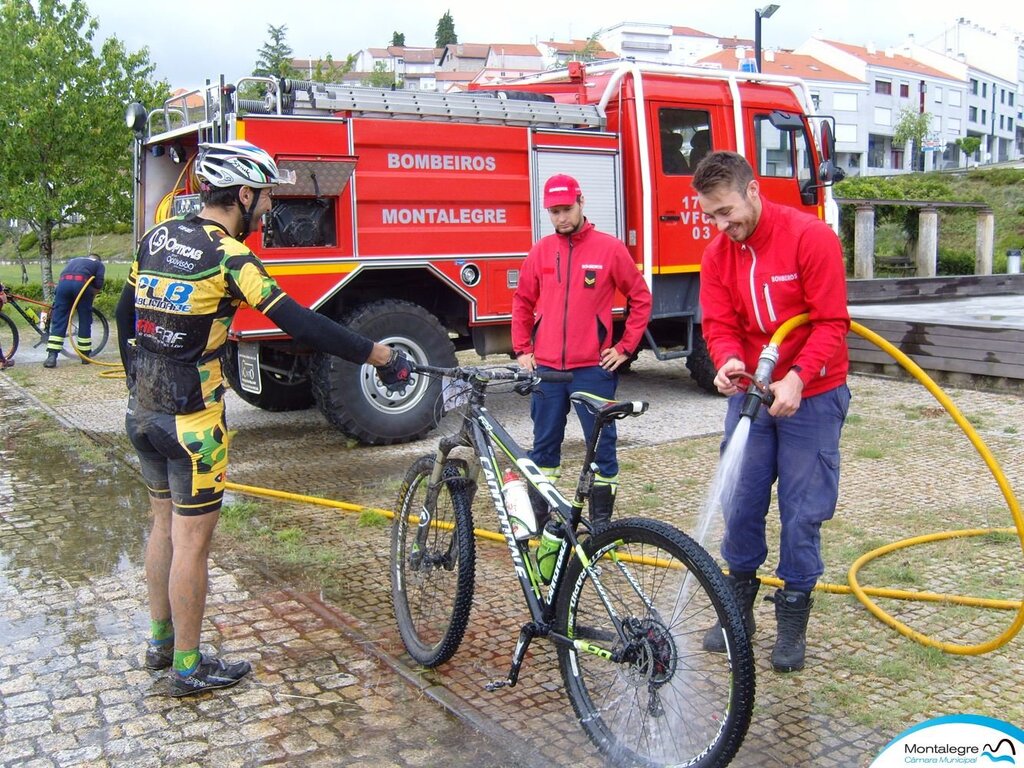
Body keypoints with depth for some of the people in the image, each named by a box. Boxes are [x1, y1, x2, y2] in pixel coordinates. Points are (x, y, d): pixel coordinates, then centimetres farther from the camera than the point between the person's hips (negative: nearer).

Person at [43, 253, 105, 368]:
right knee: (85, 322, 10)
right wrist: (91, 298, 25)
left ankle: (52, 356, -5)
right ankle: (85, 356, 16)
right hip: (82, 283, -3)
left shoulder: (73, 260, 40)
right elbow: (98, 285, 10)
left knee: (58, 321, 4)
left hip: (63, 282, 3)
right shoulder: (99, 264, 27)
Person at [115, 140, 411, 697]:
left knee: (165, 525, 22)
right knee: (192, 541, 4)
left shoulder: (157, 237, 7)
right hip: (190, 420, -8)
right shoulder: (228, 255, -17)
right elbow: (302, 324, -23)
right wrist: (378, 355, -17)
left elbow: (125, 314, 16)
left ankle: (160, 641, 36)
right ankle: (188, 668, 17)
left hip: (142, 412, 8)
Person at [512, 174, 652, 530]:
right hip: (546, 368, 3)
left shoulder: (610, 248, -3)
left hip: (593, 368, -3)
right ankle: (537, 515, 23)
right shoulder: (540, 251, 6)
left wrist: (625, 347, -1)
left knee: (602, 444, 4)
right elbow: (523, 302, 15)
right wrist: (522, 349, 9)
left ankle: (601, 521, 15)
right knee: (544, 444, 11)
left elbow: (640, 298, 2)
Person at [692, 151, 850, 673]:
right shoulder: (718, 254, -1)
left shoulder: (811, 237, -14)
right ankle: (739, 605, 25)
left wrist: (796, 378, -29)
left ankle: (792, 620, 18)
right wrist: (728, 362, -26)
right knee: (740, 504, 6)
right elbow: (720, 326, -4)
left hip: (812, 396, -4)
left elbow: (831, 322, -16)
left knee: (802, 512, 2)